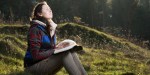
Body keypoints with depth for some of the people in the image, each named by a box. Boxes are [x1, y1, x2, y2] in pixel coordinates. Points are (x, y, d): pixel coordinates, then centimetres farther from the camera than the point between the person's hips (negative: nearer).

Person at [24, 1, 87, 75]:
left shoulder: (50, 28, 11)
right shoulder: (35, 30, -15)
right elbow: (35, 55, -20)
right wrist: (55, 51, -20)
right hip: (34, 65, -8)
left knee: (71, 52, -14)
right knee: (65, 54, -26)